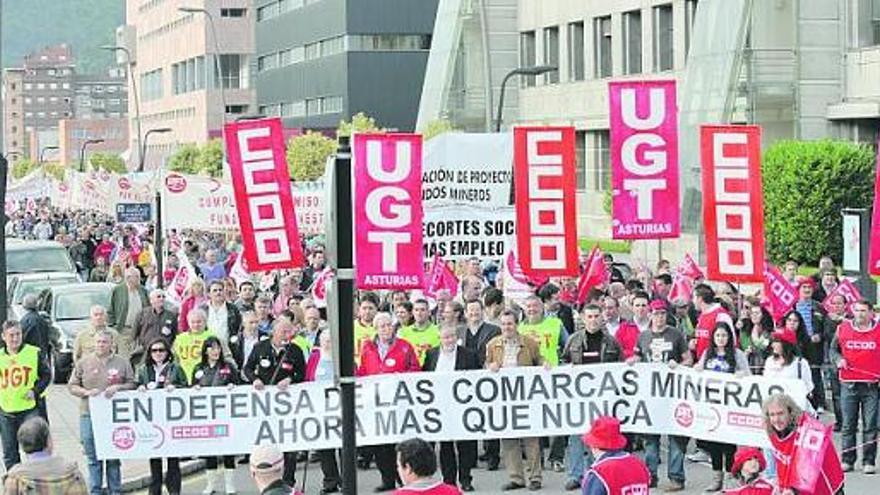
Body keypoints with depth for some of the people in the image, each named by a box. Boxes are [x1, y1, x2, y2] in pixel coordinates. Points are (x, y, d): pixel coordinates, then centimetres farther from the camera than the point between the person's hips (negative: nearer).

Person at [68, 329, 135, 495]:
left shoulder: (122, 363, 6)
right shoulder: (83, 363, 6)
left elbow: (132, 384, 8)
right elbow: (72, 386, 7)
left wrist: (118, 388, -10)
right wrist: (87, 392, -10)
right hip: (89, 415, 0)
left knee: (114, 458, 6)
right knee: (93, 458, 3)